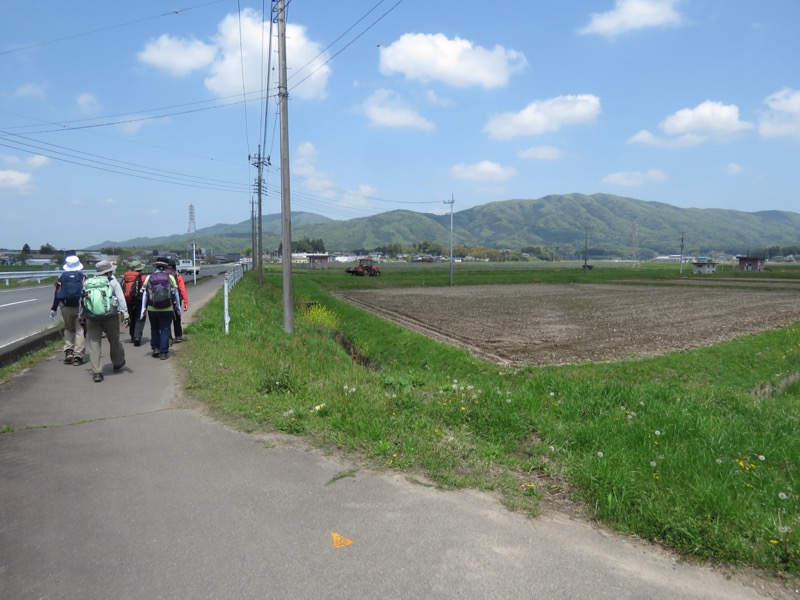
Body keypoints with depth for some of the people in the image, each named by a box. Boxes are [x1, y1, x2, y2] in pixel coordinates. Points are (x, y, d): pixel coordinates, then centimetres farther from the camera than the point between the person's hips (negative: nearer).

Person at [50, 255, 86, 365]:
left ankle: (68, 353, 6)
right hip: (80, 307, -2)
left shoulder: (62, 277, 6)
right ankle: (78, 356, -7)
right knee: (80, 331, 1)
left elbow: (57, 294, 5)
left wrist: (53, 309, 8)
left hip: (66, 307, 2)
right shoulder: (83, 277, 1)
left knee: (68, 329, 17)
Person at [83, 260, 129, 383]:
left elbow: (82, 300, 13)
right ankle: (117, 363, 37)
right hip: (110, 316, -2)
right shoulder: (113, 282, 5)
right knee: (114, 340, 17)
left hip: (92, 317, 2)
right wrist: (125, 314, -5)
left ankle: (96, 372, -1)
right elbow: (121, 299, -3)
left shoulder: (87, 283, 14)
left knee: (93, 343, 3)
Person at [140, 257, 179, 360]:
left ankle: (155, 348, 15)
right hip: (167, 309, -2)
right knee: (165, 329, 4)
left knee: (154, 329, 19)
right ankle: (163, 352, 2)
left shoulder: (148, 278, 3)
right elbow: (175, 293, 2)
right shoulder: (170, 278, -1)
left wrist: (143, 310, 8)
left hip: (152, 309, 2)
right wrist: (178, 307, 12)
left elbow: (144, 294, 3)